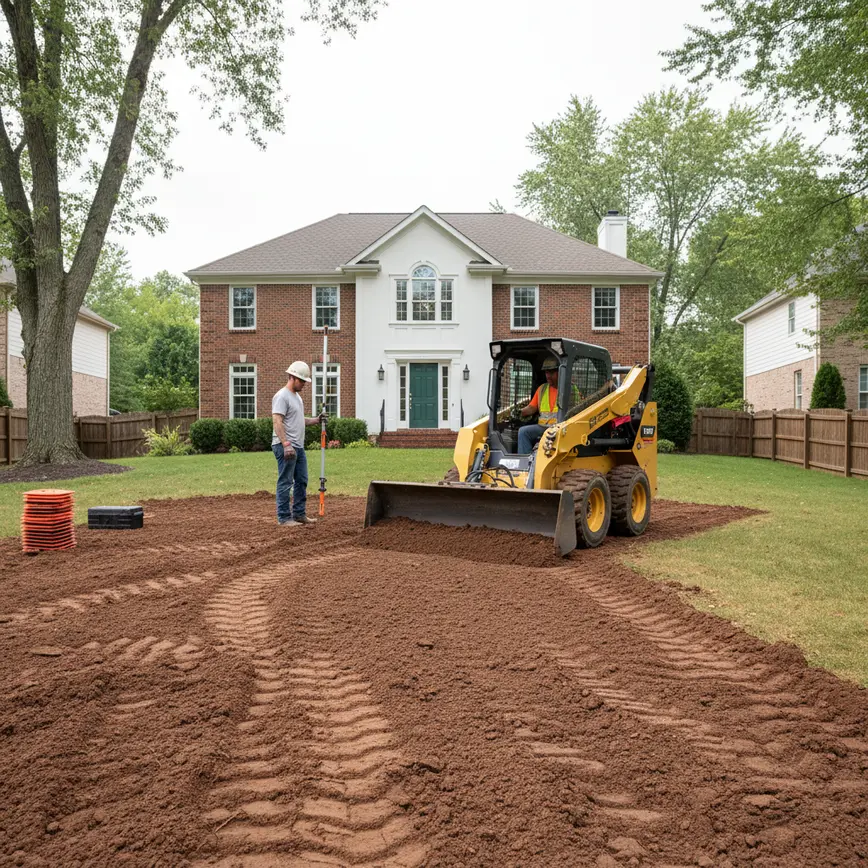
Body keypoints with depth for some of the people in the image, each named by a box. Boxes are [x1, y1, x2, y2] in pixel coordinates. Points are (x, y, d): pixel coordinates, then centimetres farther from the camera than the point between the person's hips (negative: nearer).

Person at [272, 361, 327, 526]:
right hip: (285, 447, -10)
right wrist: (286, 445, -29)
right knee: (285, 482, -4)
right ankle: (284, 517, 3)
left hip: (298, 446, 10)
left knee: (301, 481, 13)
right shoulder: (282, 396, -14)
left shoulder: (297, 396, 17)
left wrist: (317, 419, 10)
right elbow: (277, 422, -22)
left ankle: (299, 514, 21)